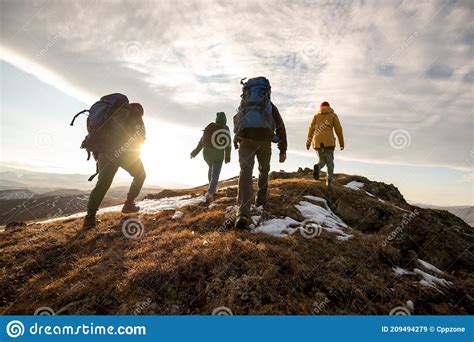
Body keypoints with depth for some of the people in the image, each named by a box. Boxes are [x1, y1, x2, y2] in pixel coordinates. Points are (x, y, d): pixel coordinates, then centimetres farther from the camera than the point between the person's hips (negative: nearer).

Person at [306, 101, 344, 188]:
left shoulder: (316, 115, 18)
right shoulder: (333, 115, 14)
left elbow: (311, 128, 5)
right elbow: (338, 129, 6)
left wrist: (308, 142, 1)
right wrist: (341, 143, 12)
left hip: (317, 140, 2)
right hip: (328, 140, -2)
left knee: (322, 160, 14)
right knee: (329, 161, 5)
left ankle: (317, 167, -22)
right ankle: (329, 181, -12)